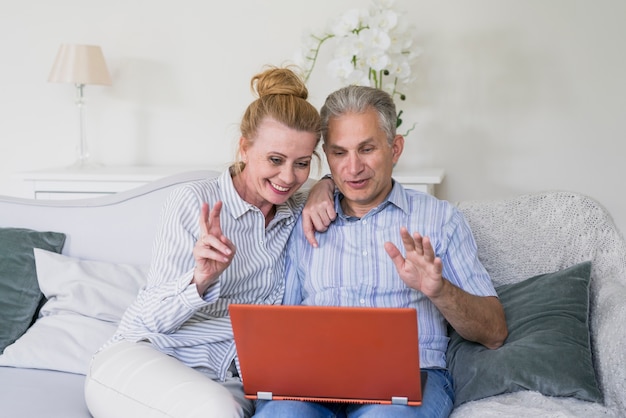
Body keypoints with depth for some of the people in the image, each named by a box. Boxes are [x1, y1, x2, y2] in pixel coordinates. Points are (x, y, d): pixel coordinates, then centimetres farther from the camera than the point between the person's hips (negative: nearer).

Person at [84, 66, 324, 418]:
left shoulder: (298, 213, 8)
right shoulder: (194, 201, -5)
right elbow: (154, 317, -7)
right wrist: (199, 279, -28)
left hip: (226, 378, 3)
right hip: (143, 357, -2)